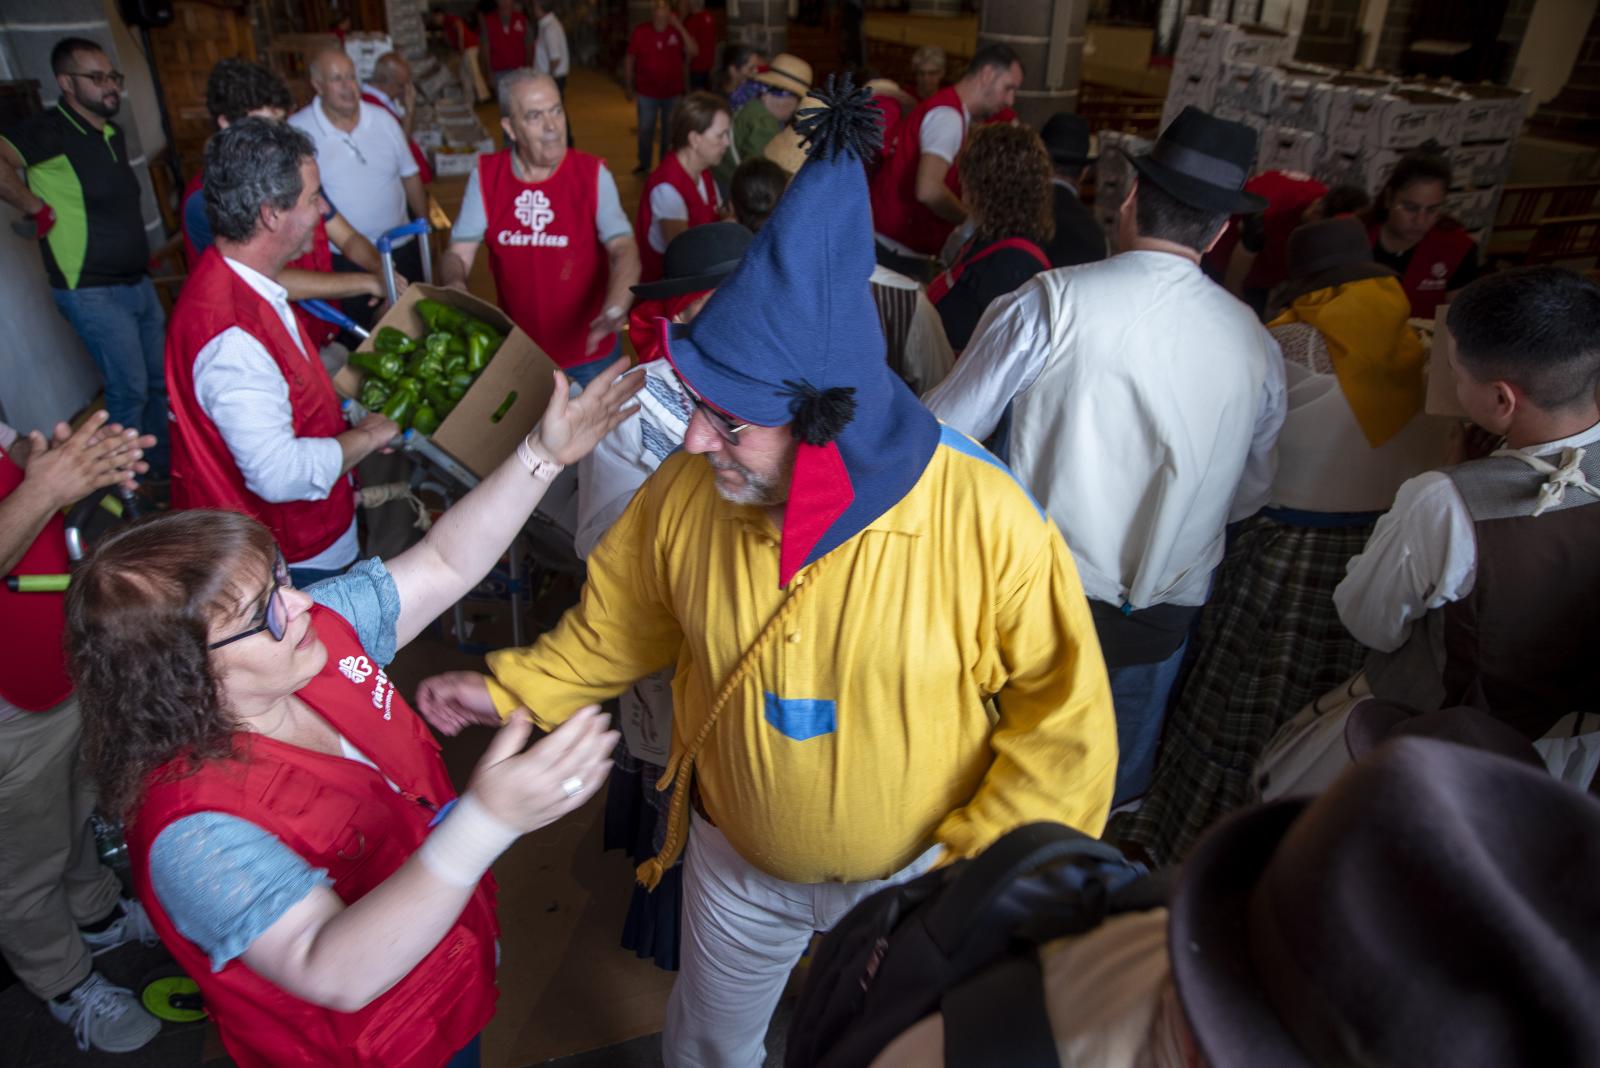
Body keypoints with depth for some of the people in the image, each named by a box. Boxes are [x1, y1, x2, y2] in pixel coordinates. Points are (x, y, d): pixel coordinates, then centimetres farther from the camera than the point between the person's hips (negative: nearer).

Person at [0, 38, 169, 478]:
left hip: (138, 282, 8)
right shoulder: (50, 130, -14)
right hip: (92, 292, -8)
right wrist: (39, 211, -19)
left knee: (161, 379, 15)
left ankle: (165, 465, 31)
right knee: (130, 389, -3)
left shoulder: (114, 134, 12)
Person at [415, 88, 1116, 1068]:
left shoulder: (988, 524, -30)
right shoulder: (685, 493, -21)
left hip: (911, 876, -2)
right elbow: (624, 624, -1)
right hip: (737, 866, 3)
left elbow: (1063, 726, -19)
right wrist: (513, 688, -9)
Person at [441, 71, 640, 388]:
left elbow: (625, 251, -23)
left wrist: (613, 310, -43)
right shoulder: (486, 175, -5)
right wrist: (455, 286, -28)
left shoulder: (593, 174, -12)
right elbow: (457, 254, -4)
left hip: (590, 352, -2)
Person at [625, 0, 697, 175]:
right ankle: (644, 164, 27)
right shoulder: (640, 31, -6)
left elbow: (693, 52, -18)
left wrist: (680, 27, -23)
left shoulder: (677, 32, -4)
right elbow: (629, 59, 1)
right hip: (646, 92, -1)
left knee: (670, 130, 12)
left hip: (672, 92, 1)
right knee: (645, 130, 9)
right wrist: (628, 86, 2)